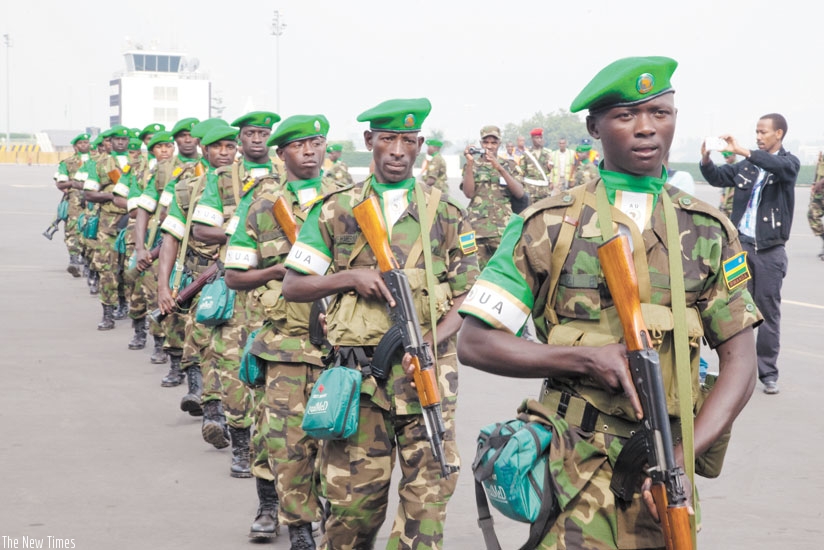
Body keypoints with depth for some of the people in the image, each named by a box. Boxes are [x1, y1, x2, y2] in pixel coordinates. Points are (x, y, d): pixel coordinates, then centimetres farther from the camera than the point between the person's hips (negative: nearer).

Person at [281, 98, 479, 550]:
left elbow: (466, 299, 8)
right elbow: (292, 286, 8)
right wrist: (351, 277, -8)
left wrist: (429, 342, -10)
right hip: (360, 372, 0)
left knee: (428, 490, -4)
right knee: (355, 495, 3)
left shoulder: (446, 214, 8)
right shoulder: (337, 212, 8)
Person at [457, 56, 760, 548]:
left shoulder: (710, 232, 6)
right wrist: (587, 358, -15)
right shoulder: (549, 225, -2)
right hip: (576, 465, -3)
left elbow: (740, 361, 3)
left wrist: (684, 456, -12)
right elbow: (474, 343, -4)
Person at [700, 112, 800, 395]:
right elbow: (718, 177, 10)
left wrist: (741, 150, -33)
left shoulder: (789, 162, -1)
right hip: (741, 245, 4)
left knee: (769, 311, 1)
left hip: (770, 250, -4)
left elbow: (781, 167, -24)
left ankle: (768, 372, 8)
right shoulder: (747, 165, 12)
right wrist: (706, 160, -12)